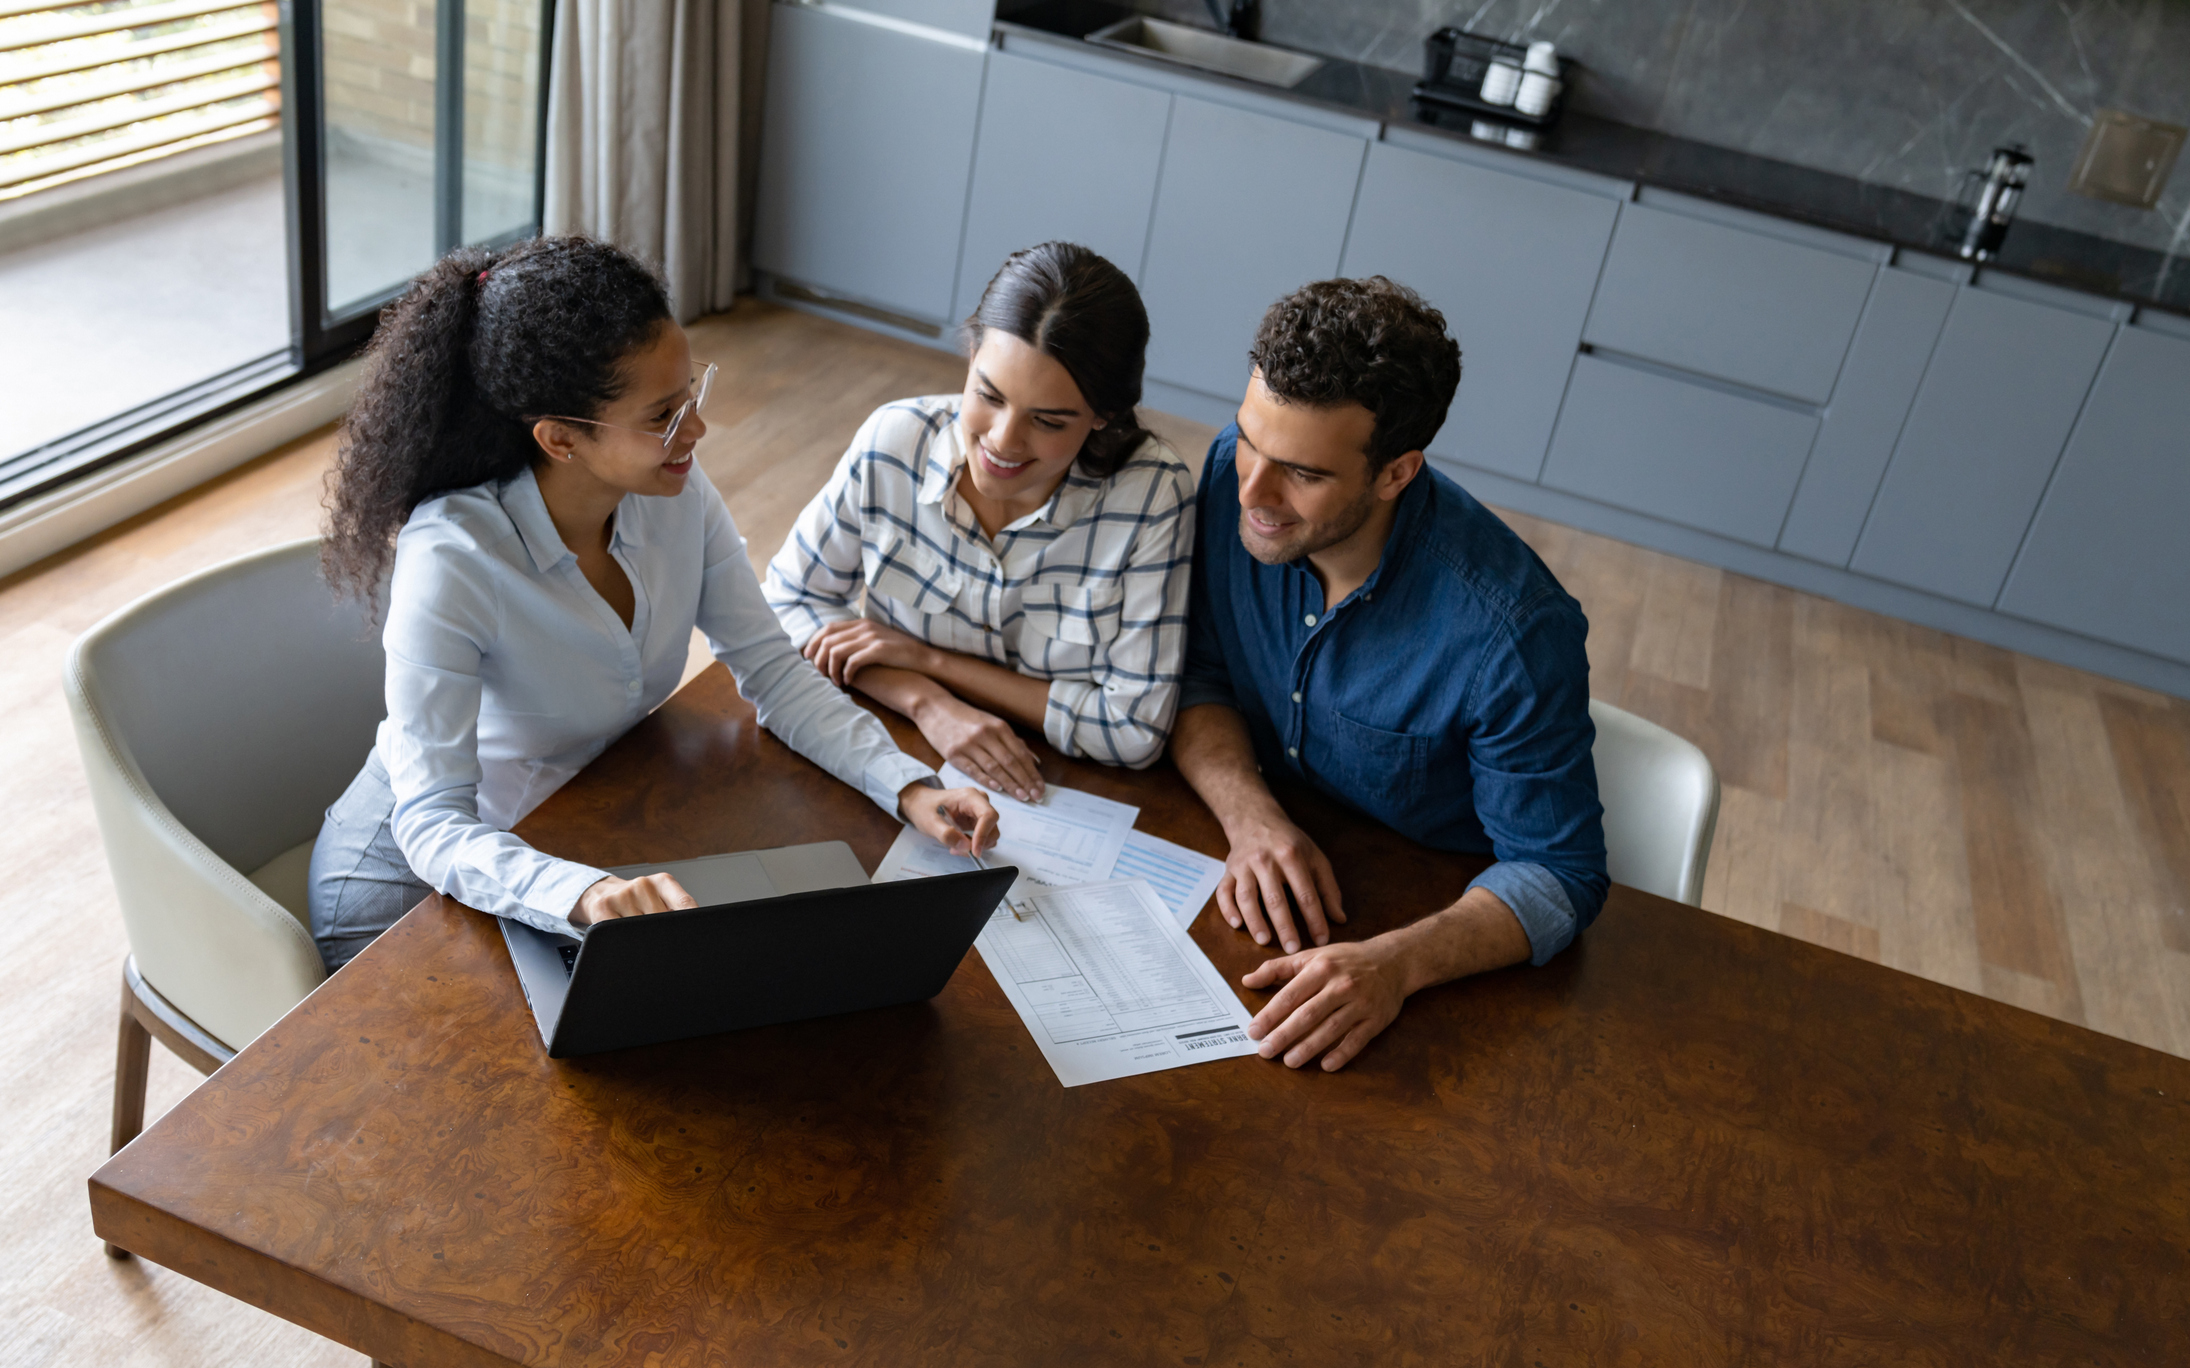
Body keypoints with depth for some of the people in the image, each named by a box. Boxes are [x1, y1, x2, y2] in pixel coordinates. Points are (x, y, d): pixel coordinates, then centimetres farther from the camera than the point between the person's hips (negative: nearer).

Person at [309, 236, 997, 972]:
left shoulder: (678, 496, -14)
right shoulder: (451, 560, -31)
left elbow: (774, 672, -6)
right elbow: (434, 827, -32)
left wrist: (908, 786, -21)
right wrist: (585, 894, -52)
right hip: (417, 876, -5)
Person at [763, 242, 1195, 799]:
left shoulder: (1153, 495, -19)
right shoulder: (893, 441, -12)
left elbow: (1136, 730, -16)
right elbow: (790, 597, 0)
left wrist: (928, 658, -15)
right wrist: (927, 702, -18)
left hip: (1056, 796, -2)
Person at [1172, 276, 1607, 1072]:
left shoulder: (1512, 632, -30)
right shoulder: (1234, 476, -16)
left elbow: (1556, 872, -21)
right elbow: (1199, 677, -4)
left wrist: (1398, 963, -39)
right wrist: (1249, 815, -23)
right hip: (1263, 883, 4)